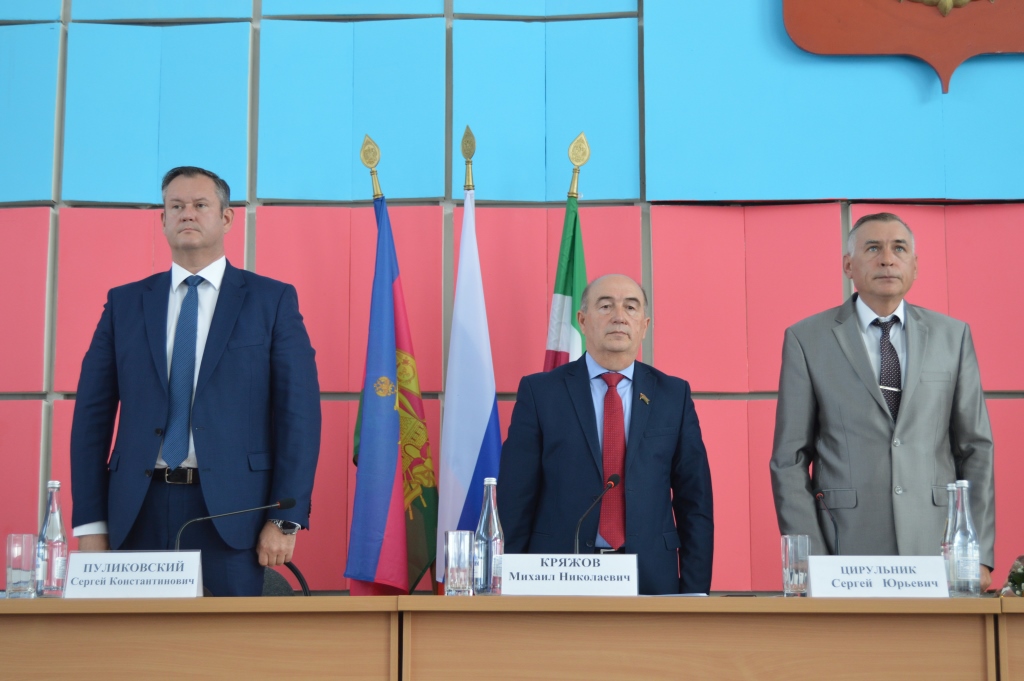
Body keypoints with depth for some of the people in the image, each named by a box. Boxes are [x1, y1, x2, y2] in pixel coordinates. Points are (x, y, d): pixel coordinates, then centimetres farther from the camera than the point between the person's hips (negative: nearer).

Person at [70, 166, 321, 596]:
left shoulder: (272, 301, 4)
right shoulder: (125, 303, 12)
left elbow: (299, 412, -1)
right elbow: (92, 415, 8)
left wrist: (286, 519, -8)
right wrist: (90, 523, 1)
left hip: (230, 511, -2)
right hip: (140, 511, 2)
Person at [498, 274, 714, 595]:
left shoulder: (674, 394, 6)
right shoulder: (539, 392, 0)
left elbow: (694, 503, 5)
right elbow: (515, 502, 0)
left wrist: (695, 593, 0)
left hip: (652, 580, 2)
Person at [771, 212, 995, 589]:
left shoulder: (953, 335, 9)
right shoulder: (807, 339, 3)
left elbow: (976, 449, 9)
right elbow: (790, 459, 1)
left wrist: (980, 555, 1)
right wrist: (809, 562, -7)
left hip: (937, 548, 2)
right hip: (845, 554, -2)